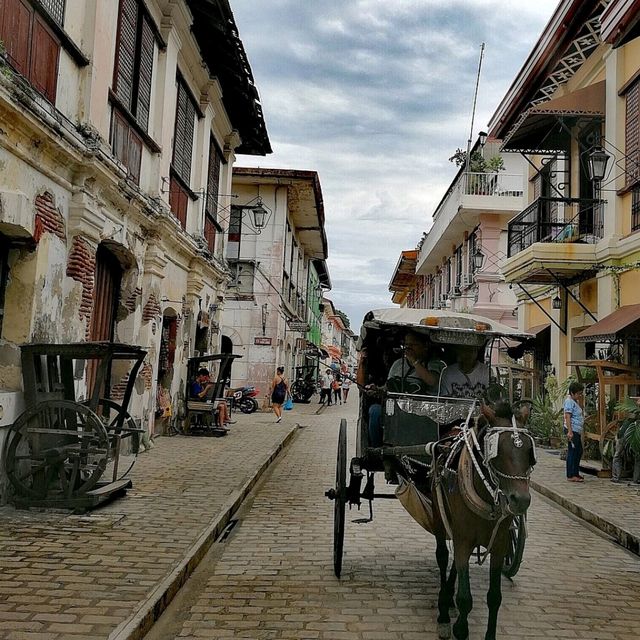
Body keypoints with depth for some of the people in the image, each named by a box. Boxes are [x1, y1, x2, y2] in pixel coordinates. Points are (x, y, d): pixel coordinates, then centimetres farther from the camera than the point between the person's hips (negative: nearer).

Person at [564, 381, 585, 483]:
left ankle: (575, 473, 26)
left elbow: (581, 414, 23)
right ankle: (571, 475, -6)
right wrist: (569, 431, -25)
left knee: (579, 451, 16)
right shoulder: (569, 401, -12)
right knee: (572, 452, -9)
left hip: (577, 431, 11)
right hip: (572, 430, -11)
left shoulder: (575, 402, 20)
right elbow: (567, 416, -20)